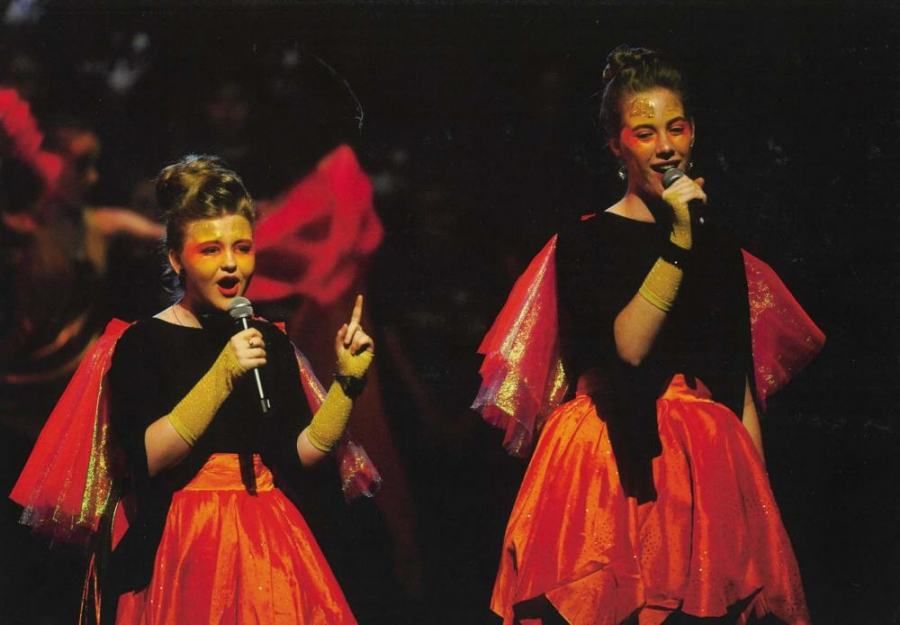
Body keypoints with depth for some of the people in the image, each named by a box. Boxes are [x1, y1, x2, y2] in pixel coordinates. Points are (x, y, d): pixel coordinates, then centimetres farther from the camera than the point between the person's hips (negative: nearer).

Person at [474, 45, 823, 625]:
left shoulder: (721, 245, 13)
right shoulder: (586, 241, 0)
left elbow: (742, 379, 14)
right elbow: (628, 346, -14)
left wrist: (758, 488, 8)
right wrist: (679, 239, -16)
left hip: (710, 470, 4)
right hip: (616, 467, -4)